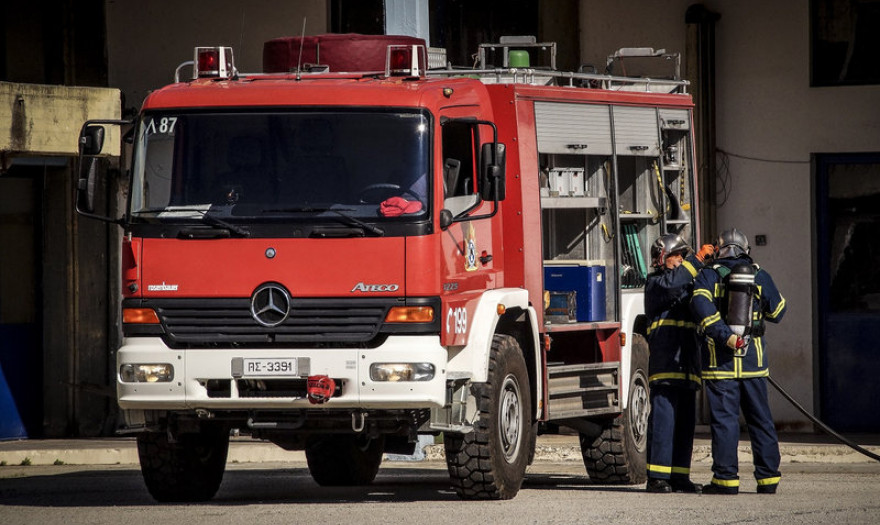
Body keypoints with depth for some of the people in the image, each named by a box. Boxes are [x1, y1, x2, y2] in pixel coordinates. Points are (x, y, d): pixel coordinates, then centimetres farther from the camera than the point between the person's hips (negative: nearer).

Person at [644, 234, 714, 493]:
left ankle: (679, 476, 11)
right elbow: (672, 285, -22)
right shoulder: (655, 282, -1)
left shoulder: (686, 283, 25)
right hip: (665, 362, -8)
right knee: (663, 418, -11)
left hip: (687, 366, 8)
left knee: (685, 422, 8)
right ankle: (657, 477, -11)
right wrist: (697, 260, -20)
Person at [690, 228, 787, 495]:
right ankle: (768, 477, 8)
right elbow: (777, 312, 16)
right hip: (753, 358, 2)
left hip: (720, 359, -2)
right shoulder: (760, 276, 6)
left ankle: (726, 478, -3)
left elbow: (701, 305, -19)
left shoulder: (709, 276, 0)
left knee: (724, 419, -1)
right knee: (760, 419, 9)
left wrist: (725, 335, -23)